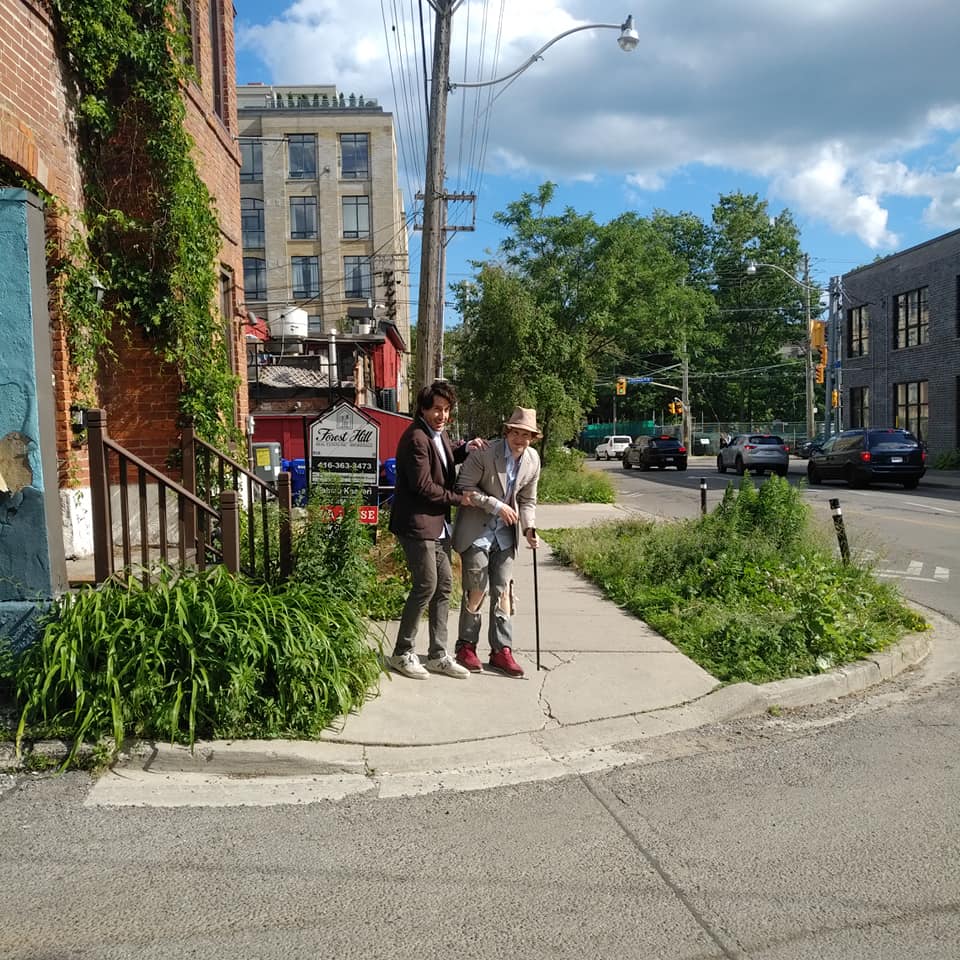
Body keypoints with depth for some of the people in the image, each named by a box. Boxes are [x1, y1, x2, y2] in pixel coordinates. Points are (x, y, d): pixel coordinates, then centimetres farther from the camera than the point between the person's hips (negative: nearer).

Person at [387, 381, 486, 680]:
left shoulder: (439, 434, 11)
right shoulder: (416, 438, -17)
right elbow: (423, 486, -21)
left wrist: (465, 449, 11)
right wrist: (458, 499, -12)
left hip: (438, 523, 10)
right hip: (417, 523, -10)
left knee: (444, 584, 10)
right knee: (426, 586, -8)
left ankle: (438, 655, 19)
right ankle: (402, 654, 7)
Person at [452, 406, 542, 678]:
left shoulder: (533, 460, 1)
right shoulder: (484, 453, -17)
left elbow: (527, 500, 9)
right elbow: (465, 487, -14)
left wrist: (529, 528, -7)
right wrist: (496, 506, -20)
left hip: (505, 534, 5)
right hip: (476, 531, -5)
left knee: (503, 591, 6)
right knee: (476, 590, -2)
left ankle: (501, 650, 13)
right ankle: (466, 646, 15)